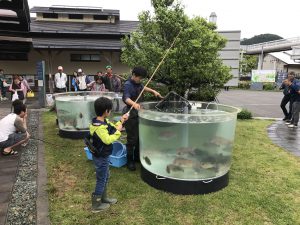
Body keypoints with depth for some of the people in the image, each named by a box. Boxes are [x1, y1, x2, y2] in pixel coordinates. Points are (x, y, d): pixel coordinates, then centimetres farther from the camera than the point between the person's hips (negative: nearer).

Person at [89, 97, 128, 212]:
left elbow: (112, 128, 13)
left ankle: (103, 198, 42)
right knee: (101, 180, 6)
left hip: (103, 156, 10)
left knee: (105, 177, 24)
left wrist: (121, 121, 1)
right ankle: (96, 205, 23)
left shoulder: (104, 121, 0)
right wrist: (118, 130, -26)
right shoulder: (99, 127, -30)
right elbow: (108, 140, -35)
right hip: (101, 158, -10)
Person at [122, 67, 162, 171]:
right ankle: (130, 161, 10)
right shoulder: (128, 85, -20)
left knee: (139, 136, 16)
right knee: (132, 138, -4)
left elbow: (143, 87, 28)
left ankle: (137, 156, 33)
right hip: (130, 114, -8)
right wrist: (133, 103, -58)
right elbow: (126, 98, -37)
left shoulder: (138, 83, 5)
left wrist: (153, 91, 16)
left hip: (138, 113, 9)